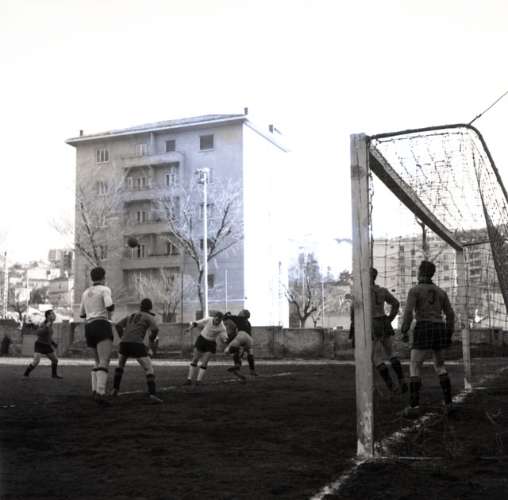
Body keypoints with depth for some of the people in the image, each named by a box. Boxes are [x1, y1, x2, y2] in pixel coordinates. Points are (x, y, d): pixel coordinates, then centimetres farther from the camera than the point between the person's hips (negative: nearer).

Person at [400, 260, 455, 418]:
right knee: (439, 366, 19)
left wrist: (404, 332, -6)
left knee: (414, 368, -1)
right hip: (439, 330, 5)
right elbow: (450, 315, 12)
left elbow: (408, 312, -13)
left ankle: (414, 406, -11)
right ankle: (448, 403, 11)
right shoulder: (441, 291, 14)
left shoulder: (414, 290, -2)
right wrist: (449, 335, 18)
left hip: (423, 330, -5)